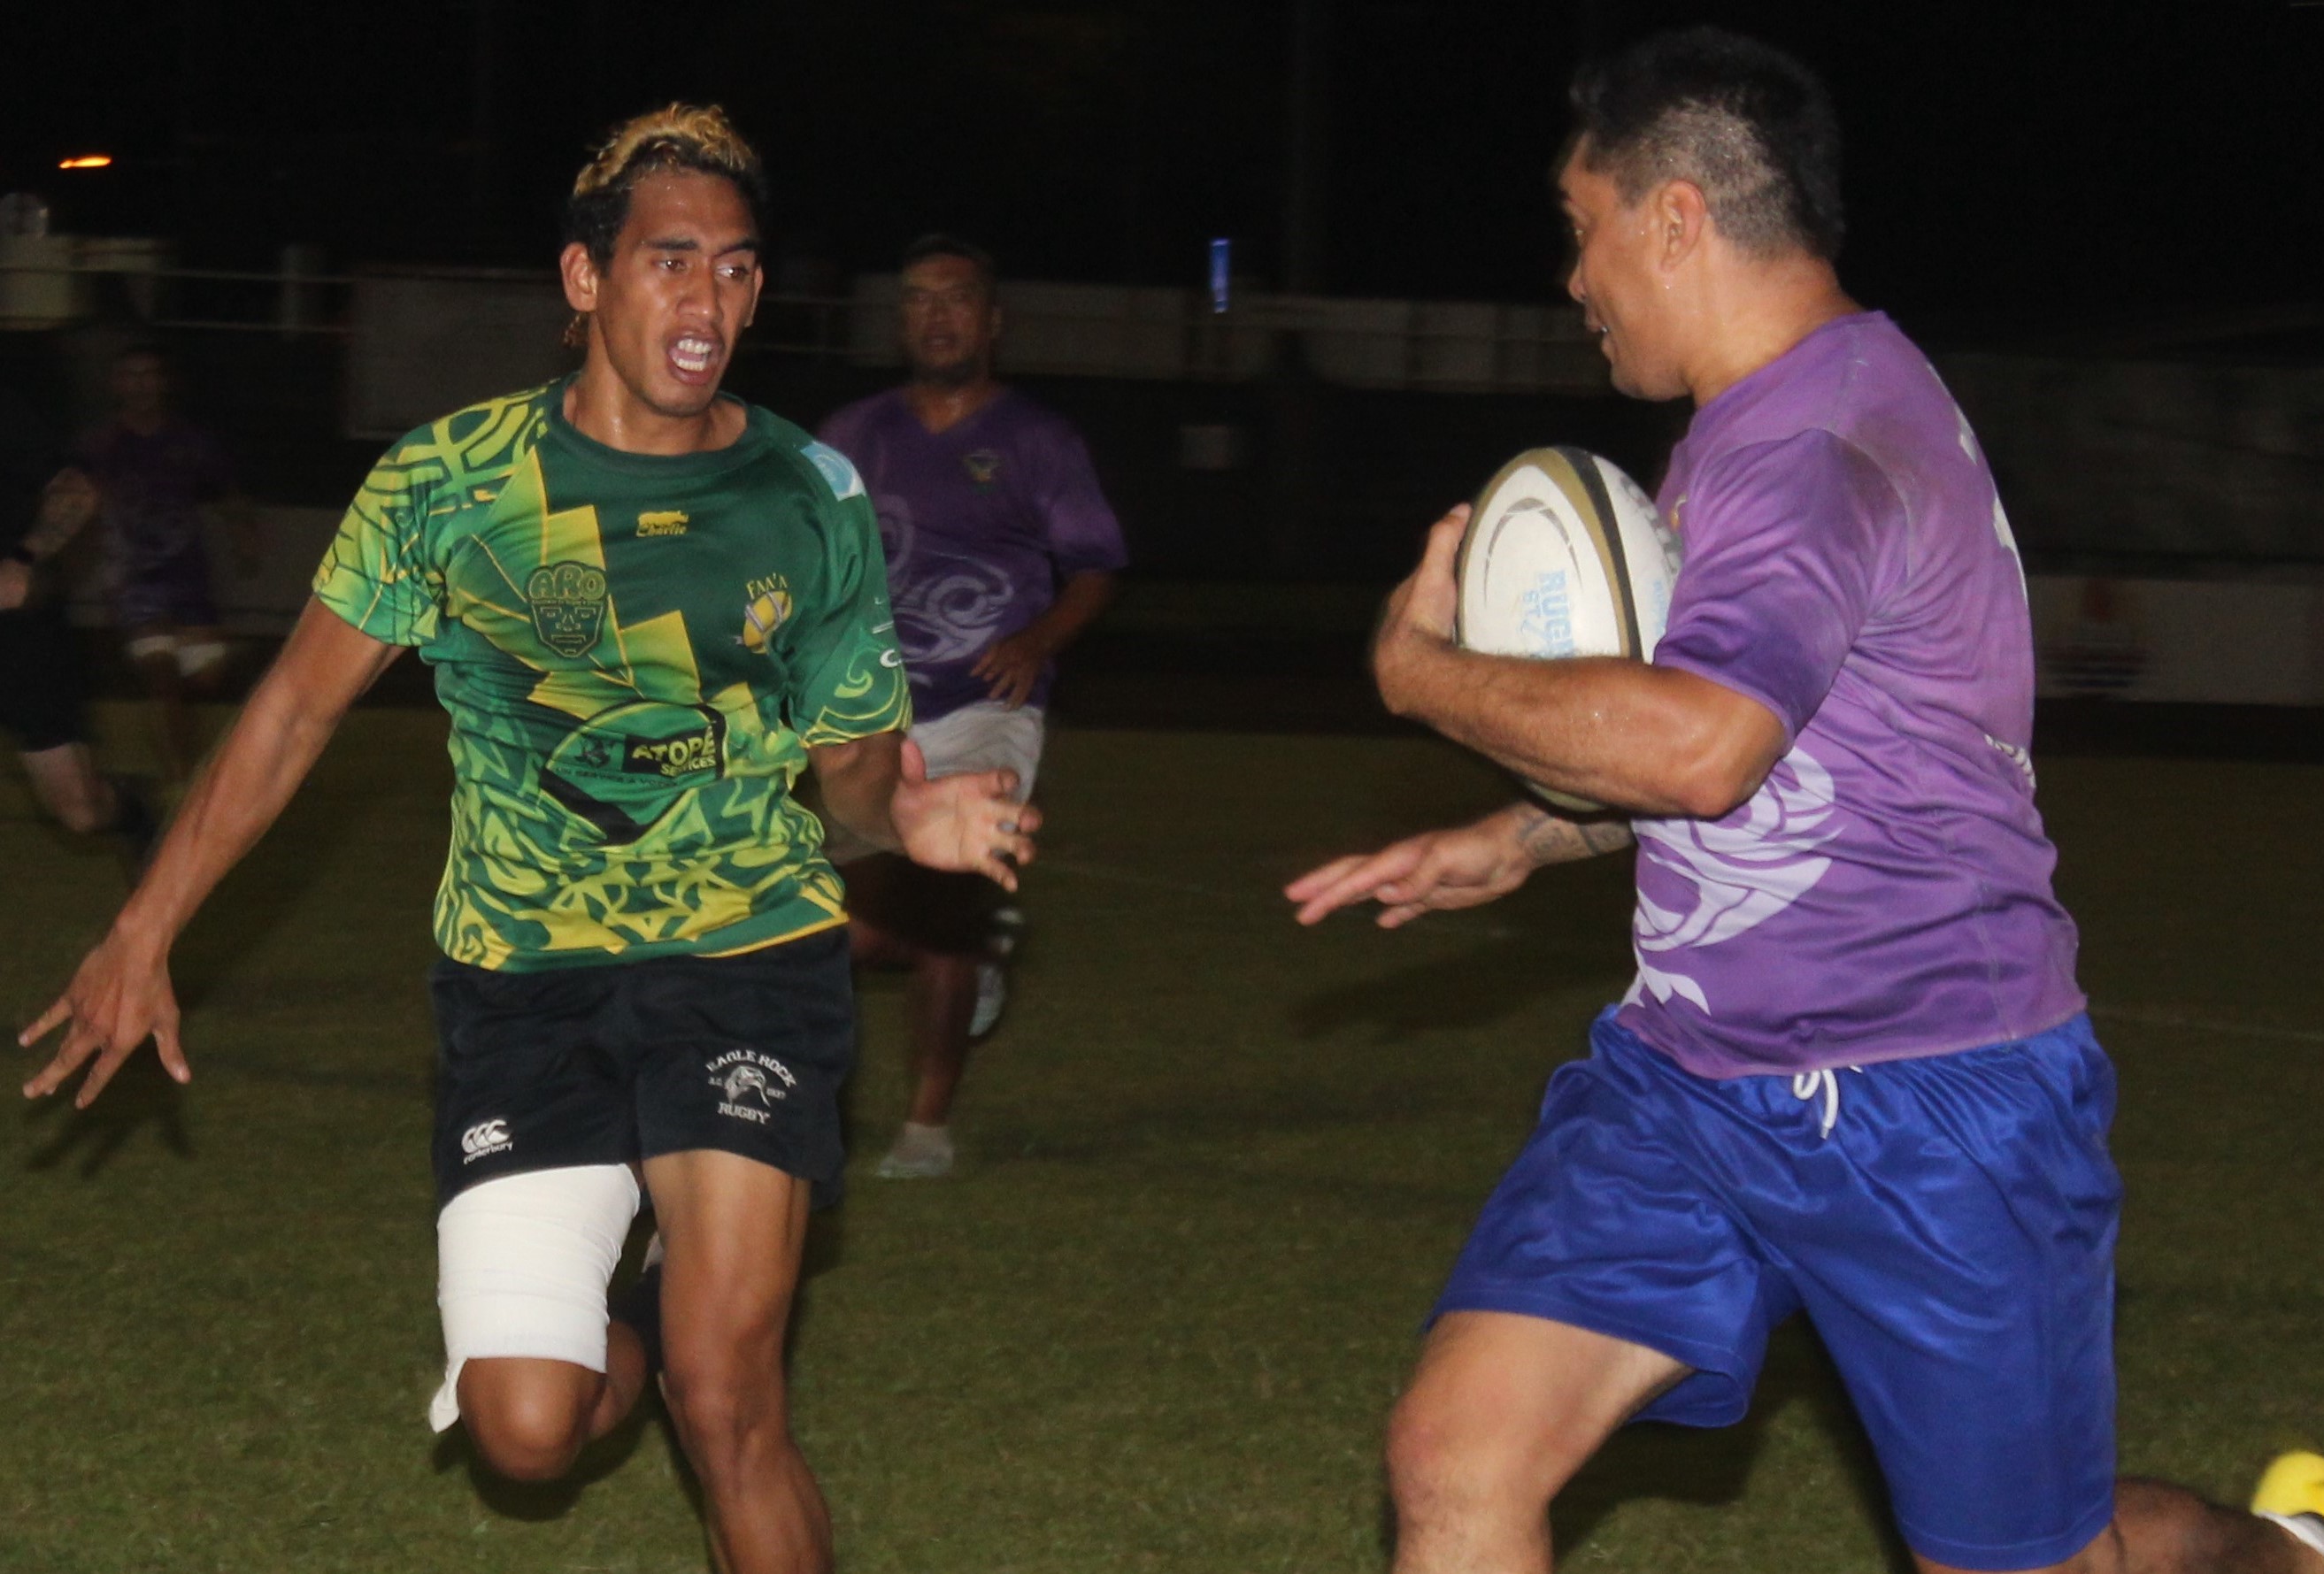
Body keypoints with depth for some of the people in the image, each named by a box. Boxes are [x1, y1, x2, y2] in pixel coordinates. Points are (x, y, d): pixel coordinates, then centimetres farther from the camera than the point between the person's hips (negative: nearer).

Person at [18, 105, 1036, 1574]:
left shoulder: (811, 500, -4)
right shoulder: (449, 480, -6)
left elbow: (853, 750, 6)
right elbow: (297, 708, 2)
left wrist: (909, 815, -19)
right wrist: (142, 940, 1)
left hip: (748, 957, -1)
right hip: (520, 982, 1)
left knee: (722, 1398, -15)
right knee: (526, 1432, -4)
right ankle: (579, 1332, 33)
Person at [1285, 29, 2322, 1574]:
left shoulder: (1814, 447, -21)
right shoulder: (1789, 413, 12)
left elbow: (1697, 744, -36)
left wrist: (1422, 670, -21)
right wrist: (1520, 842, 15)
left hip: (1925, 1105, -9)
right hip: (1691, 1081, 9)